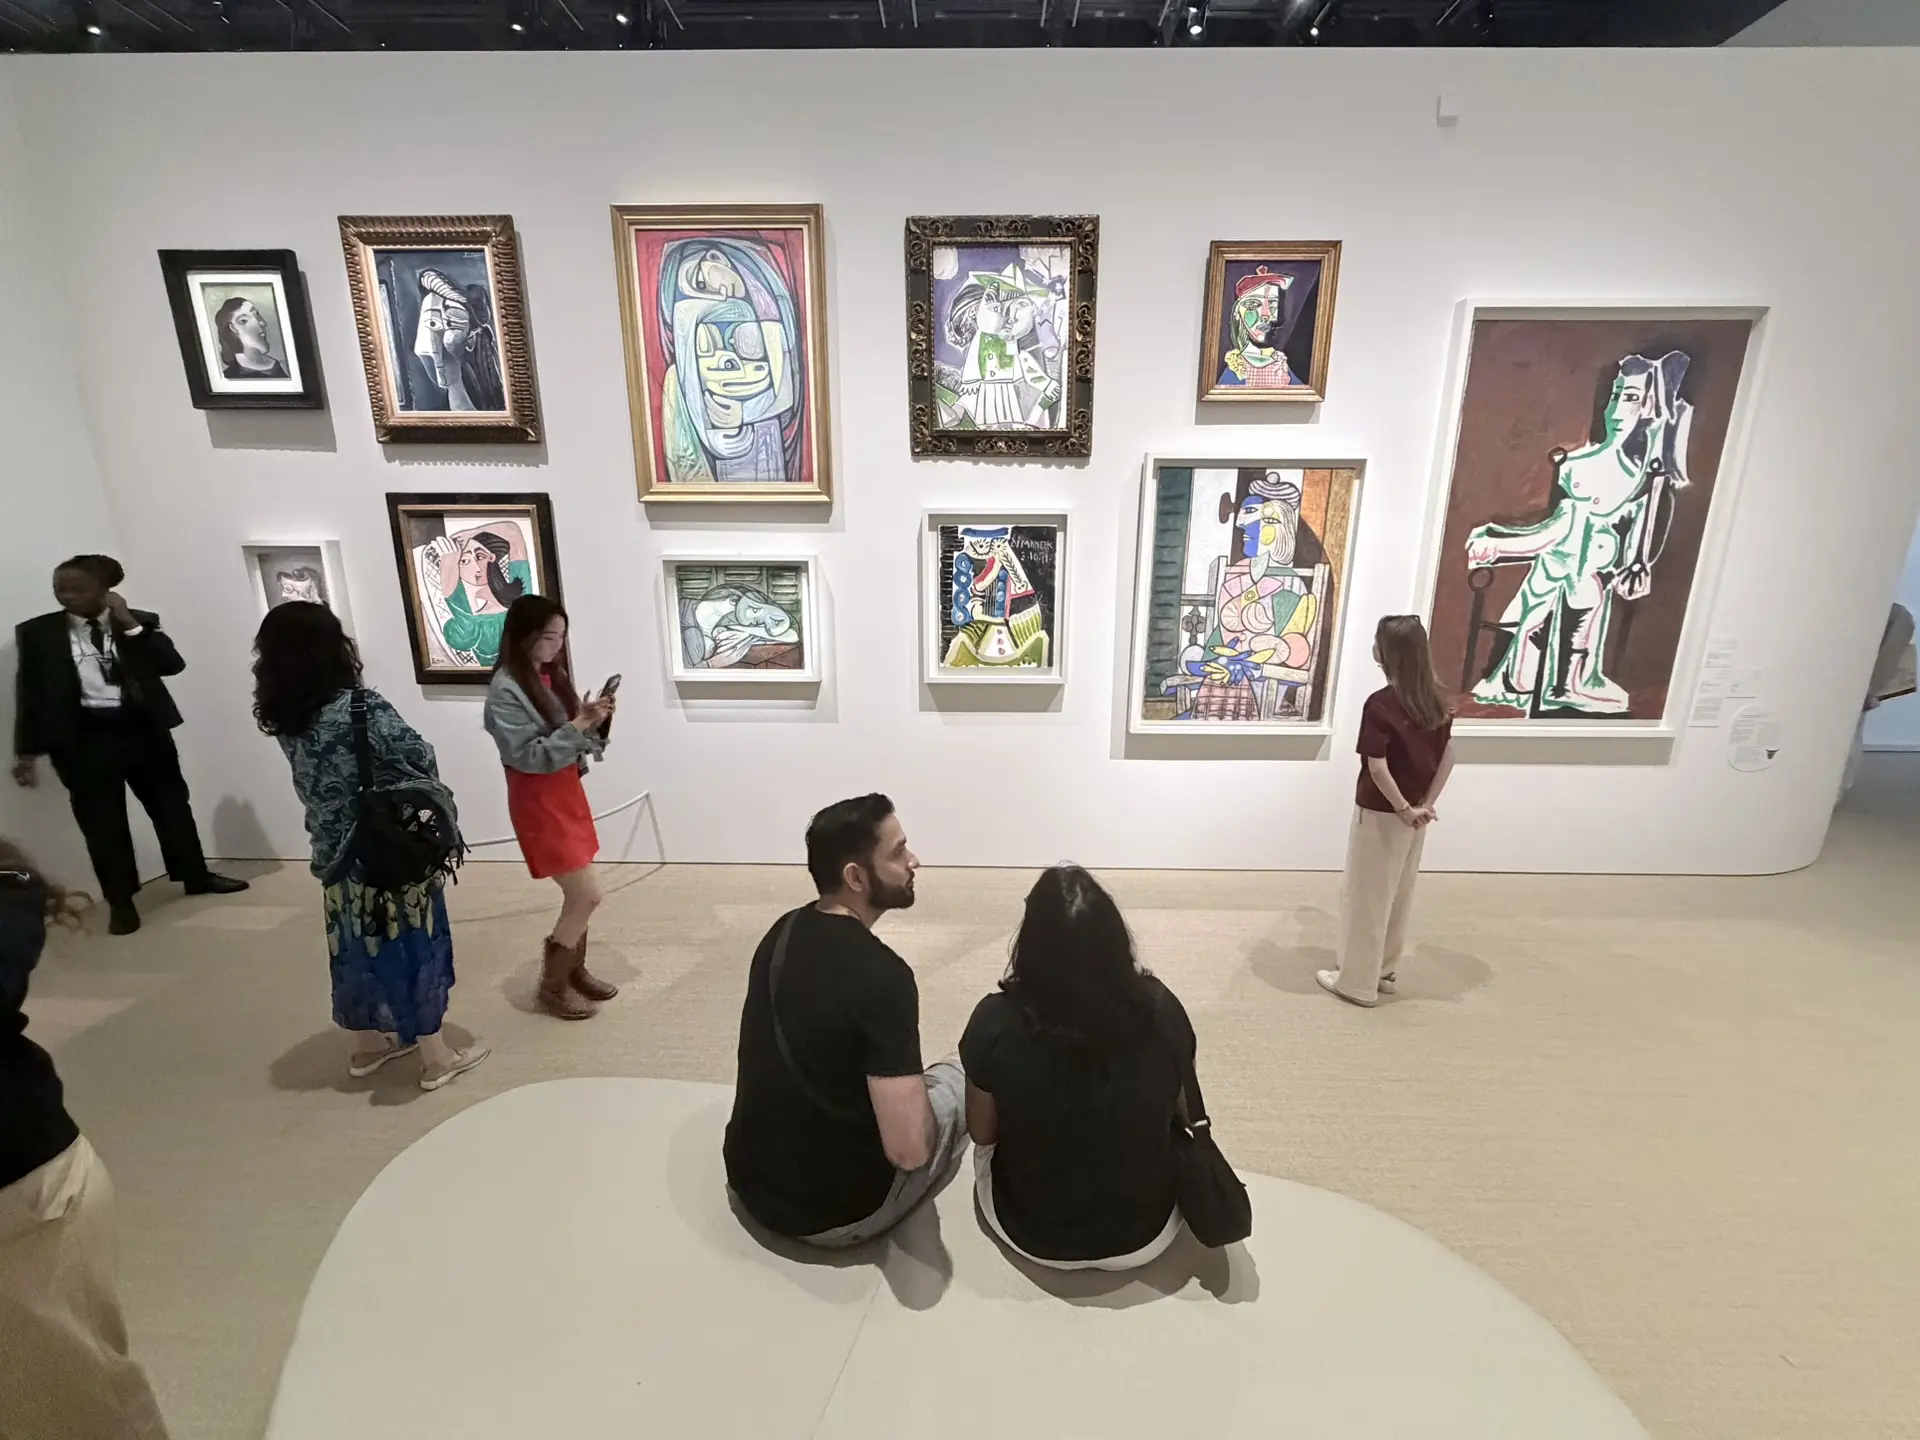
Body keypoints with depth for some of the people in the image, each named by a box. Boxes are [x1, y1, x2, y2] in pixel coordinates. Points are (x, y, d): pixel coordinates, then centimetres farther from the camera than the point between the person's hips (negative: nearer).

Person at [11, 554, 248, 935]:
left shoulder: (140, 622, 4)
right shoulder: (38, 632, 3)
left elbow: (173, 664, -9)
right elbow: (30, 692, 2)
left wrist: (129, 624, -14)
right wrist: (27, 751, -1)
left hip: (143, 728, 1)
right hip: (84, 736, -1)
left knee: (172, 804, 12)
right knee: (101, 820, 4)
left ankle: (196, 876, 28)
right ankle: (120, 901, 15)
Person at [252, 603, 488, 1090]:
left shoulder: (283, 719, -1)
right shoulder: (362, 707, -22)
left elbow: (317, 781, 7)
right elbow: (419, 760, -16)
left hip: (337, 854, 6)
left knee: (358, 944, 20)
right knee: (410, 945, 5)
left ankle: (366, 1044, 38)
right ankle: (436, 1058, 18)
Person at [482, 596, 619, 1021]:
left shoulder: (552, 676, 6)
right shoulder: (505, 690, -18)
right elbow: (529, 756, -22)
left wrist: (596, 720, -11)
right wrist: (579, 724, -28)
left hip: (568, 792, 8)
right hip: (538, 802, -8)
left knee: (577, 895, 14)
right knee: (586, 895, -5)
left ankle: (575, 970, 31)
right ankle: (552, 986, 13)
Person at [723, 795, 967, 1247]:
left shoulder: (783, 932, -4)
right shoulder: (881, 975, -28)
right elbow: (908, 1151, -28)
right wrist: (916, 1095, -7)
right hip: (830, 1213, -6)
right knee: (959, 1079, 12)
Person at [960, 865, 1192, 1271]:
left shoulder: (996, 1021, -24)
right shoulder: (1162, 1009, -19)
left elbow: (982, 1133, -6)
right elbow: (1177, 1113, 1)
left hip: (1031, 1235, 0)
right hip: (1147, 1235, 1)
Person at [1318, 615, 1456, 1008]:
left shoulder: (1380, 704, -22)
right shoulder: (1437, 700, 1)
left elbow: (1378, 768, -23)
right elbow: (1448, 755, 5)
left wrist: (1404, 809, -12)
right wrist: (1426, 804, 3)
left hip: (1380, 814, -7)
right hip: (1414, 815, 7)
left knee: (1366, 896, 6)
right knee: (1399, 894, 19)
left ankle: (1359, 982, 17)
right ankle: (1386, 971, 34)